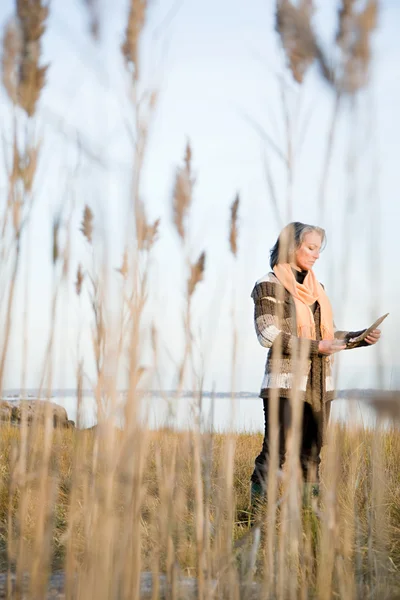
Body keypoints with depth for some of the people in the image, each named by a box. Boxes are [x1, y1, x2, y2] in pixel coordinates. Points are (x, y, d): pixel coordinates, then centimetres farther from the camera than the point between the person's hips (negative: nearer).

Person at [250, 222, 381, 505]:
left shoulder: (317, 287, 17)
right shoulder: (269, 286, -3)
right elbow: (270, 335, -13)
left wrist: (360, 337, 3)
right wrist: (316, 347, -16)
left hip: (320, 385, 7)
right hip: (286, 381, -6)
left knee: (312, 455, 9)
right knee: (274, 453, -9)